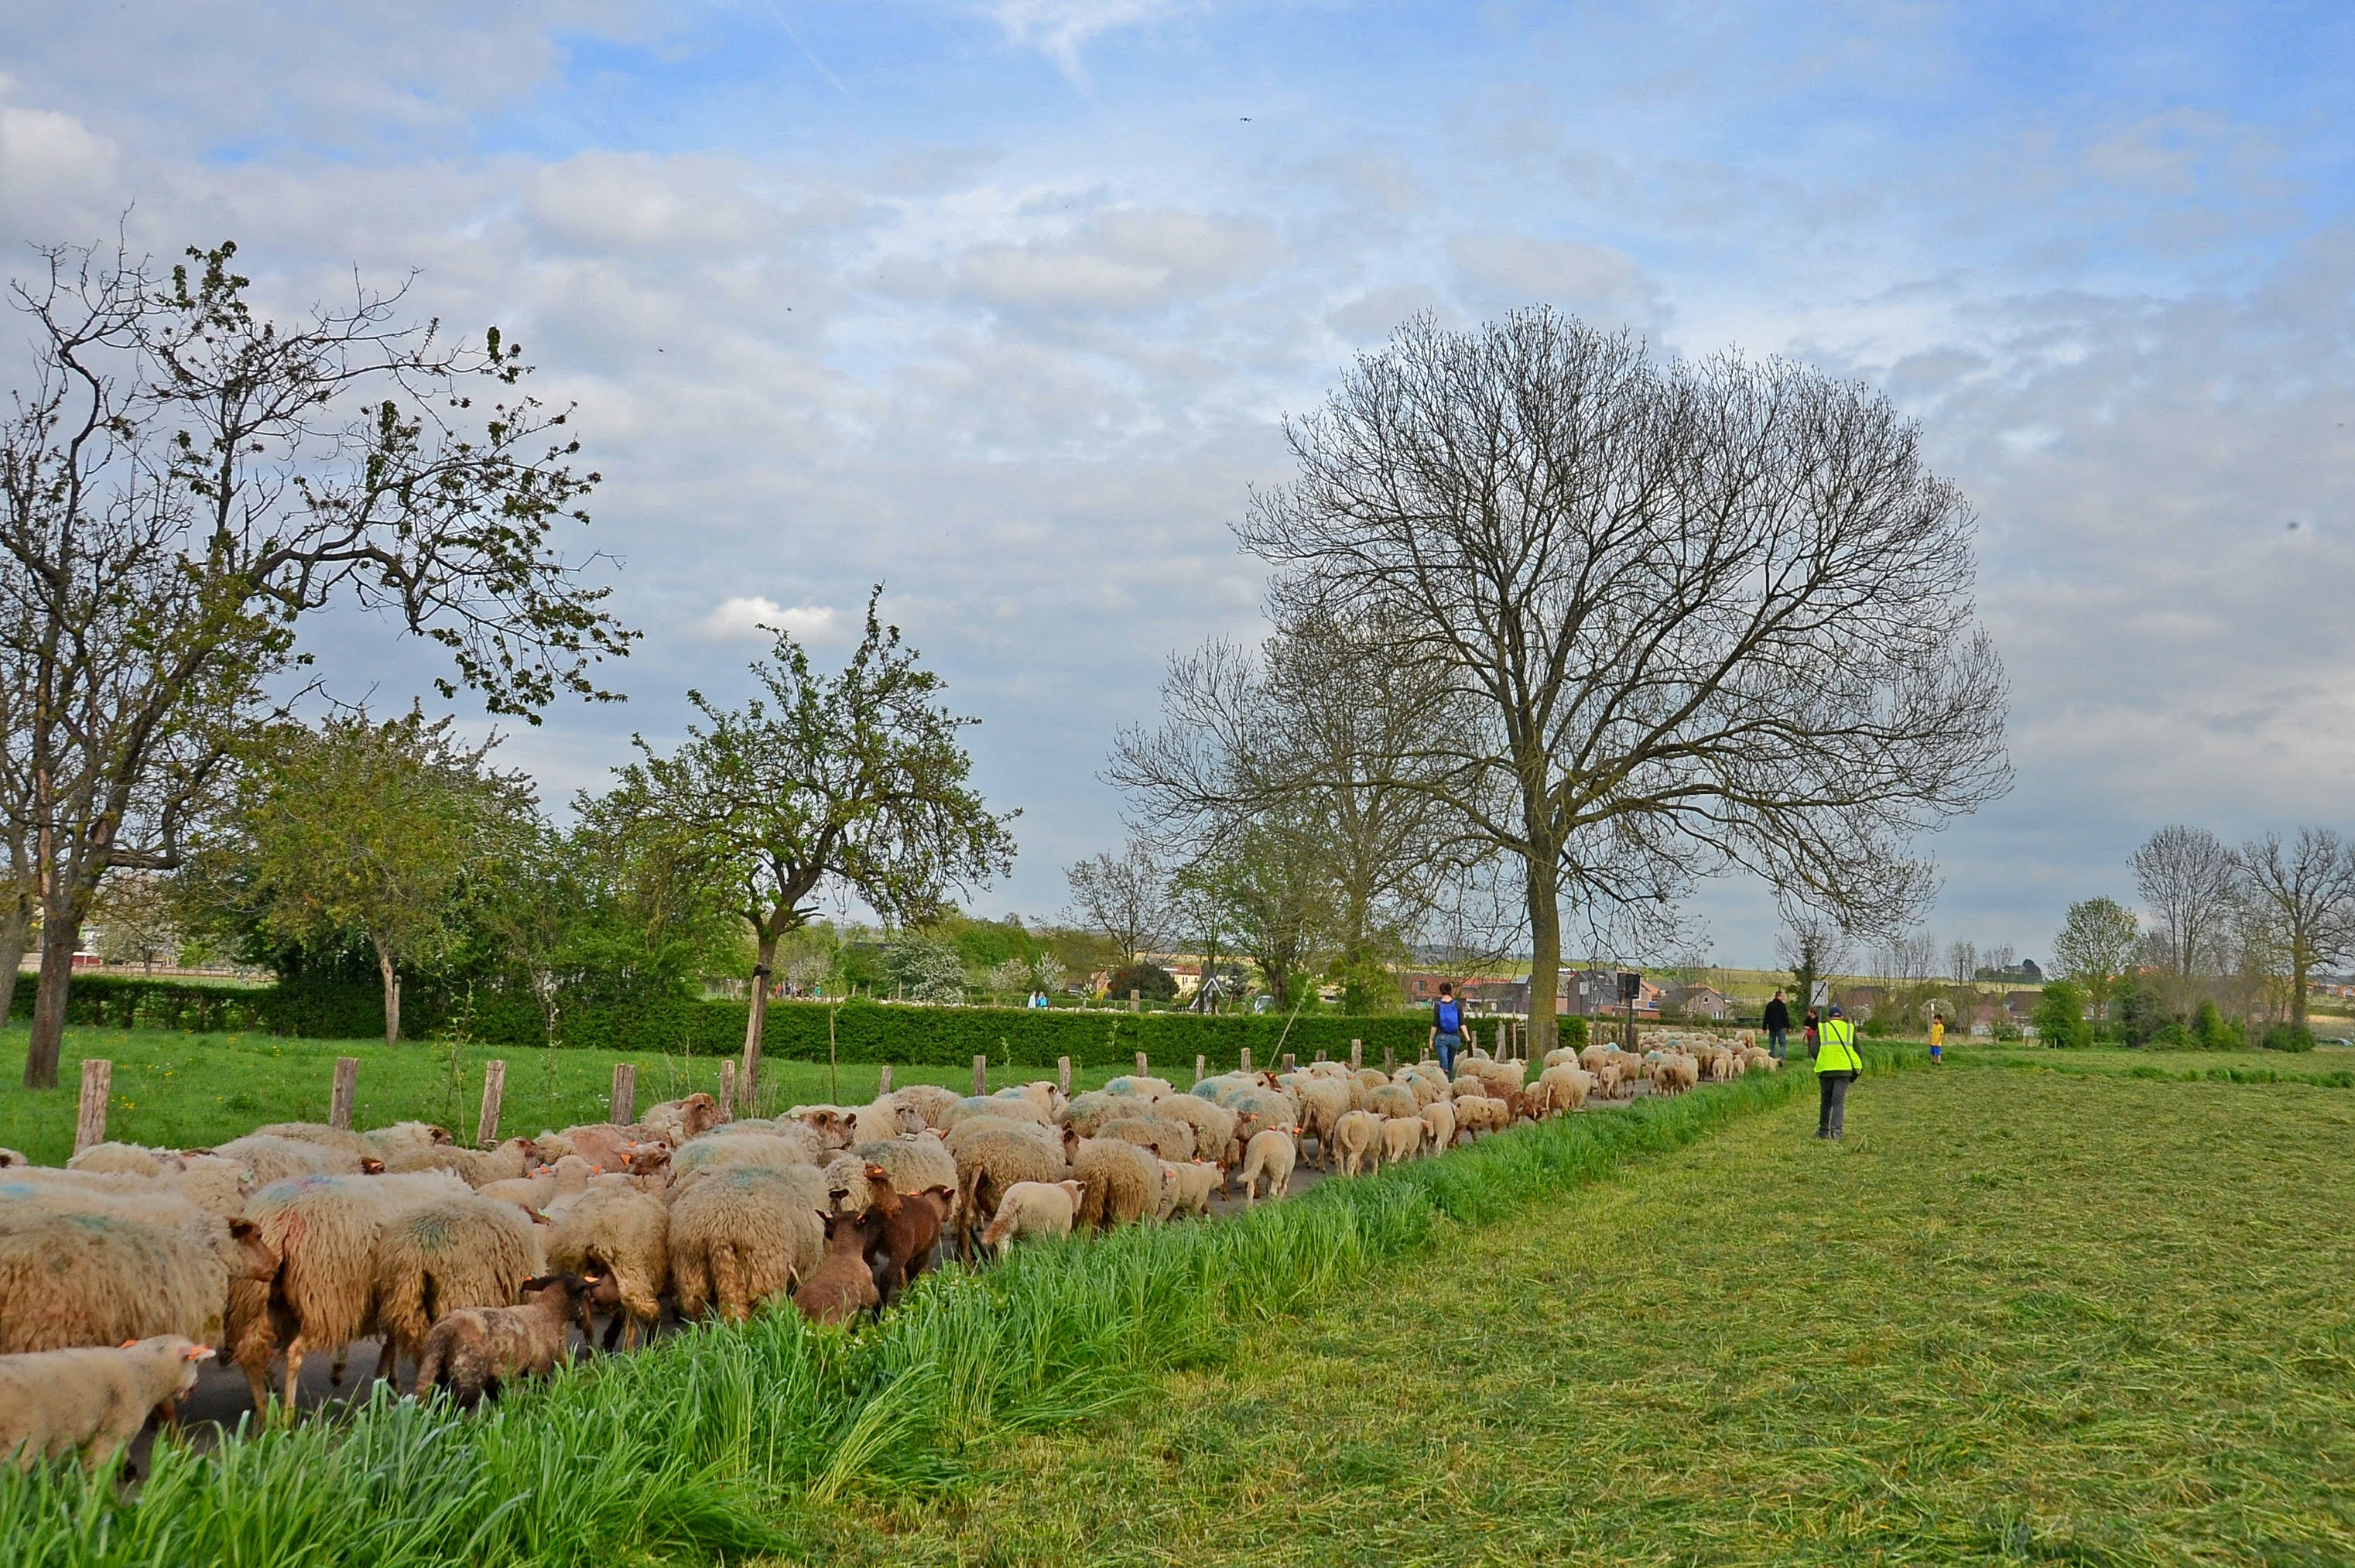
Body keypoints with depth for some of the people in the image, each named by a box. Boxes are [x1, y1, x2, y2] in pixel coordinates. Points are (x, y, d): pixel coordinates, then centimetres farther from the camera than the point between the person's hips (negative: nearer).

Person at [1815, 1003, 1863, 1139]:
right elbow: (1857, 1050, 7)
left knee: (1826, 1101, 13)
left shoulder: (1821, 1029, 9)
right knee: (1839, 1101, -2)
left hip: (1825, 1070, 0)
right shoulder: (1850, 1028, 13)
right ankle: (1836, 1129, -16)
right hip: (1844, 1070, 0)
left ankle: (1823, 1130, 17)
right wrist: (1858, 1069, 13)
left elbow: (1814, 1051, 1)